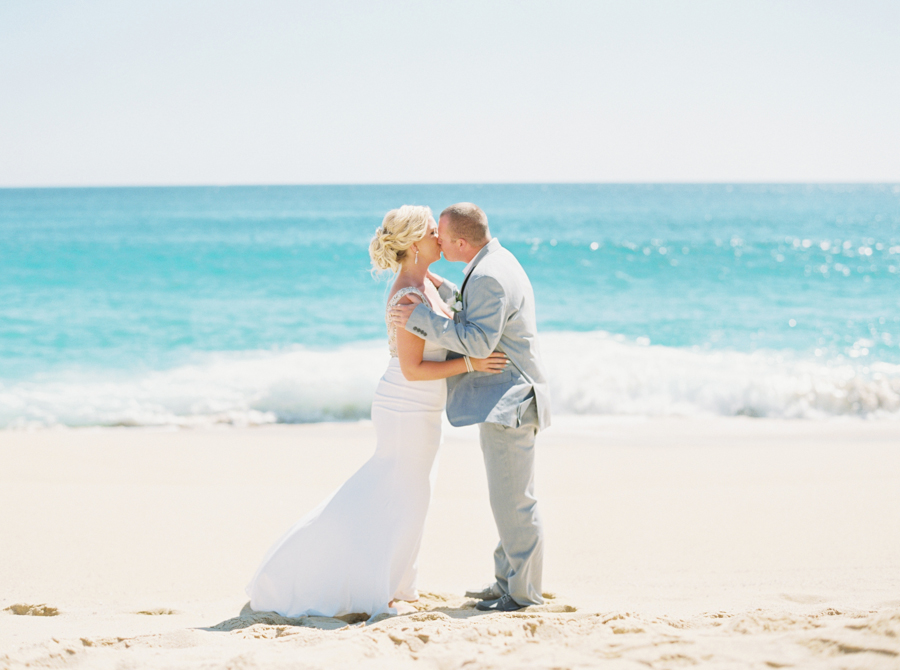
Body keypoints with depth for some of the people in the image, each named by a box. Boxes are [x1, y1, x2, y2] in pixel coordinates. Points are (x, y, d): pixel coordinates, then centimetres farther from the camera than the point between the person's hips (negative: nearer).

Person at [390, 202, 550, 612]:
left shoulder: (489, 277, -21)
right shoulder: (496, 263, 14)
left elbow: (479, 340, -27)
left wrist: (421, 319, -25)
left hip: (507, 403, -11)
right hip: (504, 399, 11)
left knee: (513, 500, -5)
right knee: (508, 497, 17)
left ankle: (524, 592, 1)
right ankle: (507, 580, 25)